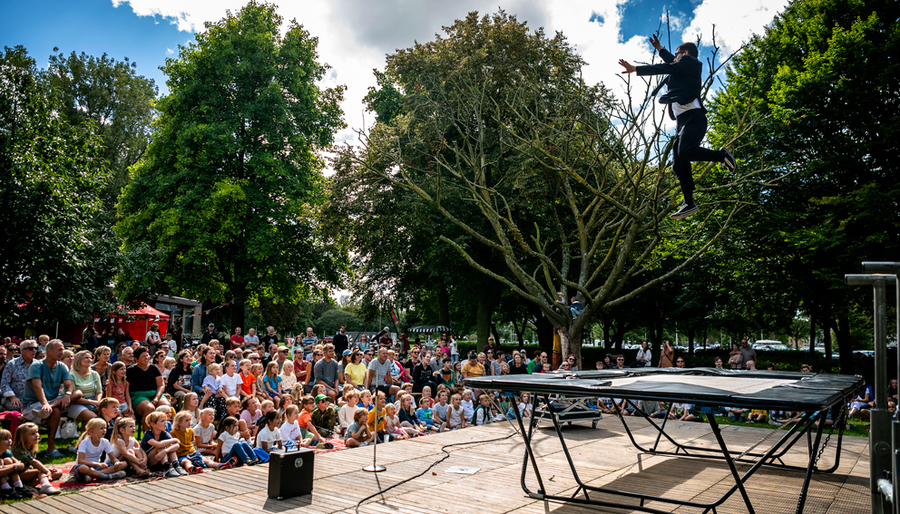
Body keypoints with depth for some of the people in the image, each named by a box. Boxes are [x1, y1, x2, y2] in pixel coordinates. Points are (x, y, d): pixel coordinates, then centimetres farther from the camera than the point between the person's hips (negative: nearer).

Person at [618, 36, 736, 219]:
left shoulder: (689, 62, 6)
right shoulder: (683, 67, 30)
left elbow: (665, 68, -5)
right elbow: (672, 64, 52)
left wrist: (635, 69, -5)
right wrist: (660, 49, 63)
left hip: (692, 116, -10)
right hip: (682, 121, 10)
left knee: (685, 152, -31)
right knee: (679, 165, 2)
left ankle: (721, 155, -13)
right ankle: (689, 203, 1)